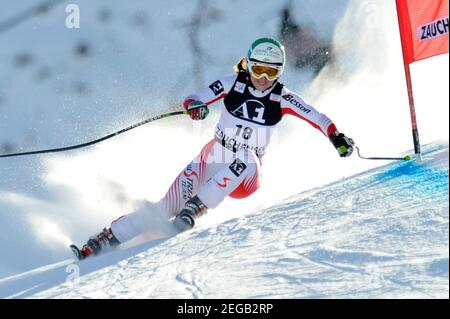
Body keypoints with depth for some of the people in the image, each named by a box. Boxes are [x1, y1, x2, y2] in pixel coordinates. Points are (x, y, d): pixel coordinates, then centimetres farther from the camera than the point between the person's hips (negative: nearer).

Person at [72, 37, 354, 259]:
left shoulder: (282, 98, -5)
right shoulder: (233, 83, -5)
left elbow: (316, 117, -7)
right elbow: (194, 99, -10)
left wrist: (337, 137, -24)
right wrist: (194, 106, -33)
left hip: (245, 178, 0)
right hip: (213, 160, 0)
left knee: (247, 161, -38)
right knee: (167, 207, -13)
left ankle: (194, 209, -34)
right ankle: (103, 240, -7)